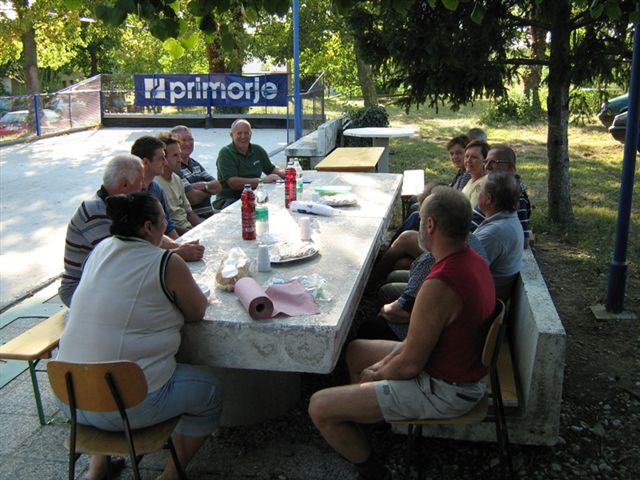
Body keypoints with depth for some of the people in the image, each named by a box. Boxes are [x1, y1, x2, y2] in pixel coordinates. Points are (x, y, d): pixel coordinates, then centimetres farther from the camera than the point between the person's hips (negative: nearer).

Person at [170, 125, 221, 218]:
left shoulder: (195, 164, 20)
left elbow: (218, 187, 12)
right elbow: (193, 198, -16)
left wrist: (203, 186, -10)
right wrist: (210, 189, 4)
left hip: (210, 214, 9)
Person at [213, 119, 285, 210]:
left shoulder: (258, 150, 12)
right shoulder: (225, 153, -7)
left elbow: (272, 169, 26)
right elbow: (233, 183, -19)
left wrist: (284, 173, 2)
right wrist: (263, 180, -22)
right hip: (229, 200, -6)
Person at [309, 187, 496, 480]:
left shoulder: (439, 286, -33)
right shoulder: (473, 260, -1)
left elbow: (410, 365, -24)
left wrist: (376, 375, -3)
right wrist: (384, 364, 5)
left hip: (444, 391, -10)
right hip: (462, 370, 10)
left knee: (319, 407, -11)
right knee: (355, 350, 24)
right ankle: (362, 420, 37)